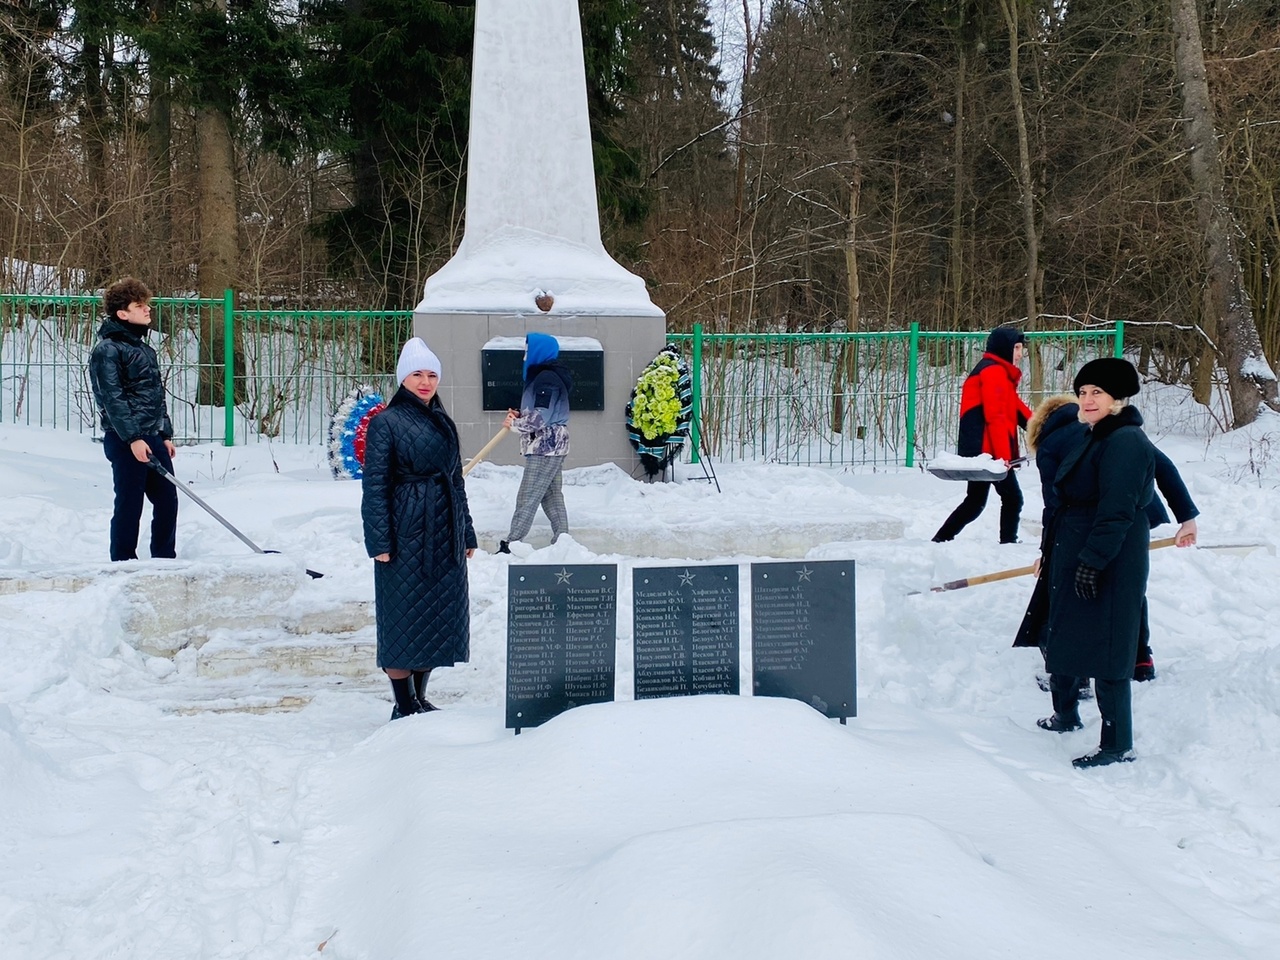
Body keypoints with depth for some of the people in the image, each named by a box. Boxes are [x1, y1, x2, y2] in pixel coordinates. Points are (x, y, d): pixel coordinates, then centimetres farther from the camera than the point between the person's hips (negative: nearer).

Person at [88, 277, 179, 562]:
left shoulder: (144, 348, 18)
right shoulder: (106, 350, -9)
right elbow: (112, 399, -16)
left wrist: (165, 435, 18)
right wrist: (133, 438, -21)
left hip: (153, 438, 8)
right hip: (125, 441, -8)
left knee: (167, 501, 9)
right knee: (129, 505, -2)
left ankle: (165, 559, 19)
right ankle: (124, 562, 8)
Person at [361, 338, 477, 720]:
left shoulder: (443, 423, 14)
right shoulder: (386, 423, -6)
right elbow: (374, 485, -9)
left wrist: (467, 534, 16)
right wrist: (379, 541, -15)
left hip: (445, 535, 7)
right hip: (406, 533, -7)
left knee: (441, 614, 10)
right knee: (403, 616, -1)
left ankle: (419, 698, 23)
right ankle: (403, 707, 9)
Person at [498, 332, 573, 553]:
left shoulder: (547, 379, -17)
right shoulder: (543, 376, 16)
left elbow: (540, 418, -23)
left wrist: (514, 423, -9)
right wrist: (519, 415, 6)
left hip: (545, 448, -11)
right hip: (550, 448, 11)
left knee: (527, 499, -9)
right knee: (552, 497, 14)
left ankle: (510, 545, -8)